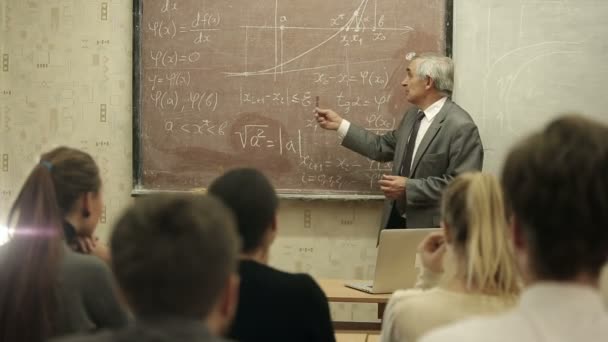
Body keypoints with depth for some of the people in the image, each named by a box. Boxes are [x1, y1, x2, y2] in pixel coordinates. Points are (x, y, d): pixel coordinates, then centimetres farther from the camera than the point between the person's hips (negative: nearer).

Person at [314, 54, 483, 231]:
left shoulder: (461, 126, -18)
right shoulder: (413, 115, 11)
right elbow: (383, 147, 18)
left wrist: (409, 187, -21)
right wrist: (340, 125, 15)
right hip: (397, 220, 8)